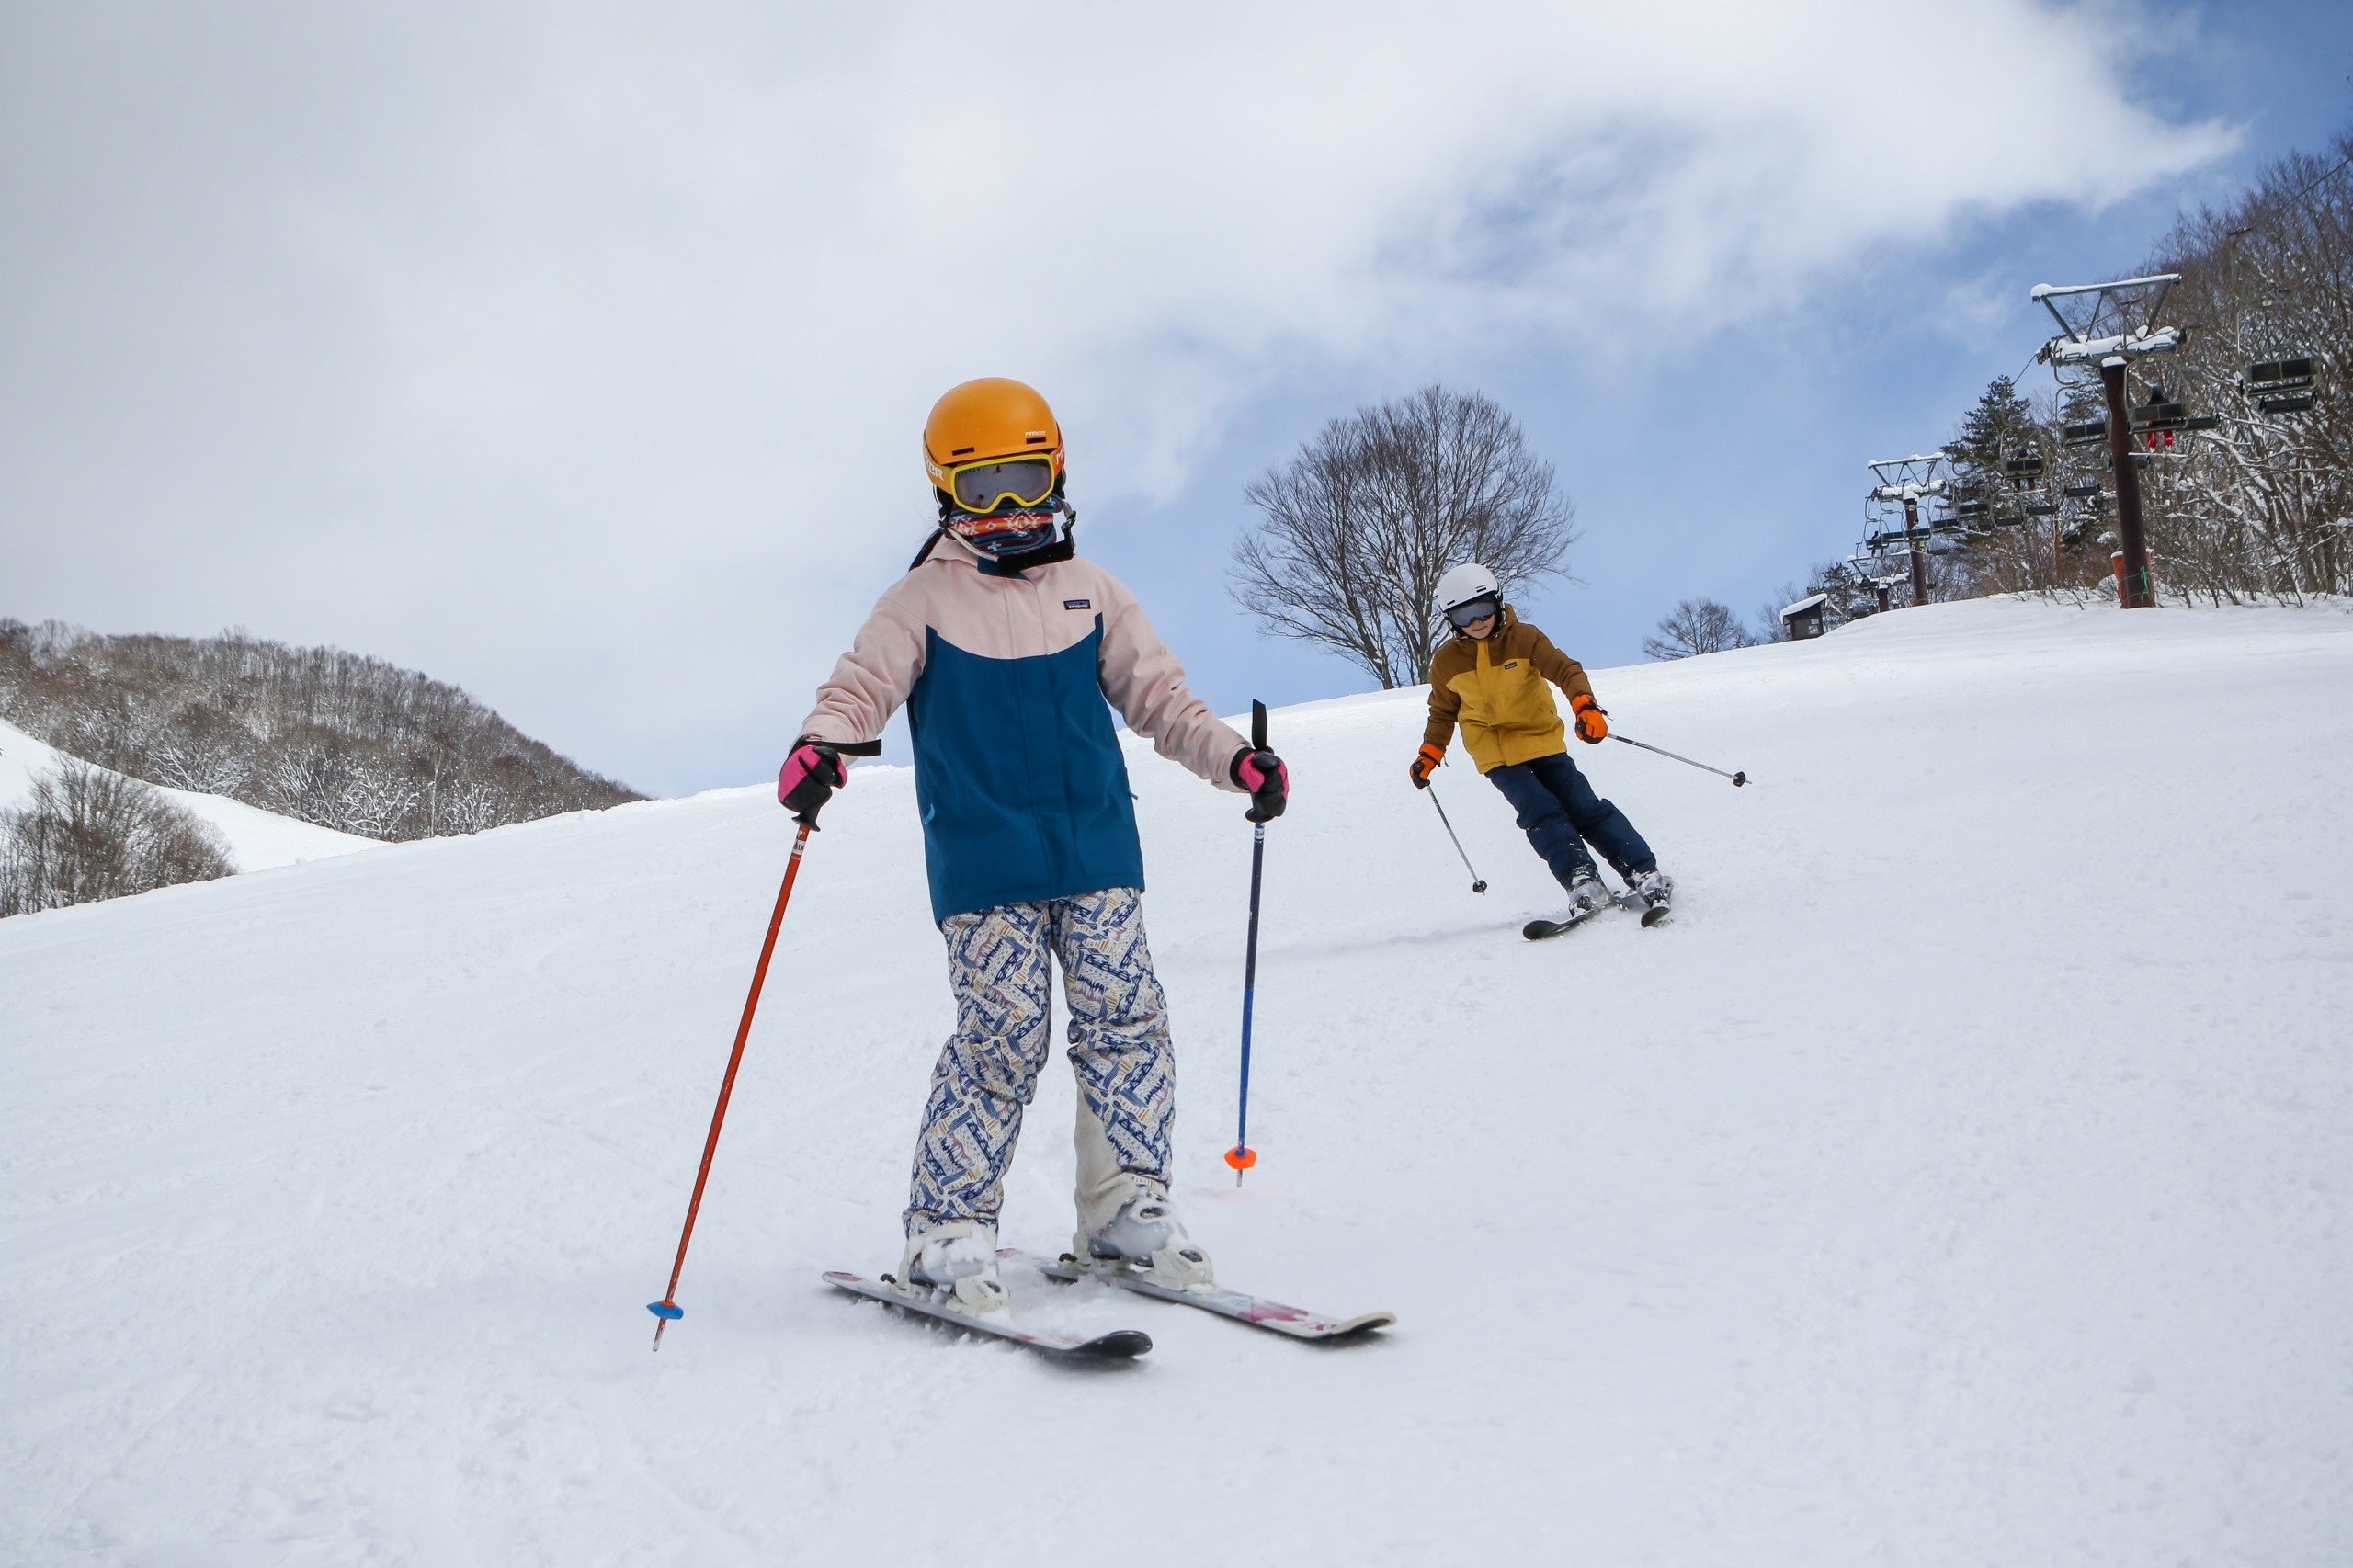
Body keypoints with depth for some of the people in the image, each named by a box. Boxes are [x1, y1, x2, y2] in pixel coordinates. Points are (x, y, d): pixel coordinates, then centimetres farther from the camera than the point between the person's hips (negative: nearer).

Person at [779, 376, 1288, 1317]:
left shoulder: (1092, 594, 13)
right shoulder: (922, 603, 4)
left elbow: (1158, 696, 16)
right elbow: (860, 687, -1)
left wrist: (1233, 759, 3)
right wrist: (822, 746, -23)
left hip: (1098, 854, 4)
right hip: (983, 865, -3)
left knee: (1125, 1025, -1)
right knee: (1002, 1037, -10)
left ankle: (1128, 1211, 12)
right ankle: (948, 1233, 1)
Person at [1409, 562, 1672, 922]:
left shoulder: (1523, 638, -10)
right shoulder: (1447, 662, -4)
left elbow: (1565, 669, -19)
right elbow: (1443, 712, 13)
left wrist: (1585, 705, -36)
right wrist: (1429, 753, 5)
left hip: (1542, 740, 0)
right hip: (1495, 754, 0)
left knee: (1583, 806, -7)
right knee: (1541, 813, -19)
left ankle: (1644, 872, -4)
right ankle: (1581, 880, -25)